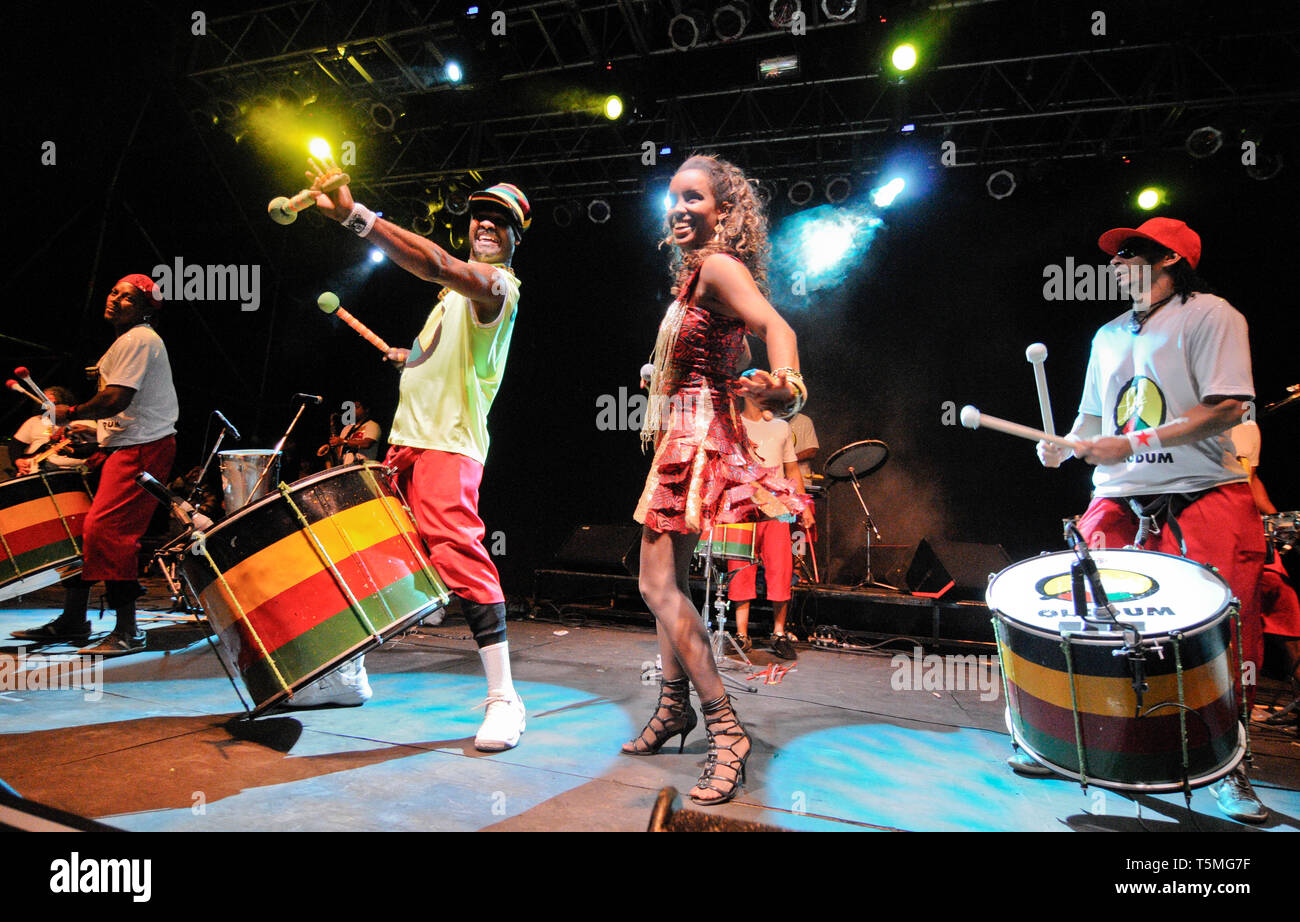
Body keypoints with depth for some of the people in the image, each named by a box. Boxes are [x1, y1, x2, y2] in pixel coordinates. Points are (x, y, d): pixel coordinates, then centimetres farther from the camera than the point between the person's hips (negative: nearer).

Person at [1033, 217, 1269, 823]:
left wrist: (1133, 444, -19)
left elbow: (1227, 408, -12)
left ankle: (1228, 768, 8)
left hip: (1204, 494, -5)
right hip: (1119, 499, 5)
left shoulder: (1209, 316, -1)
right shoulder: (1109, 336, 20)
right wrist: (1065, 445, 3)